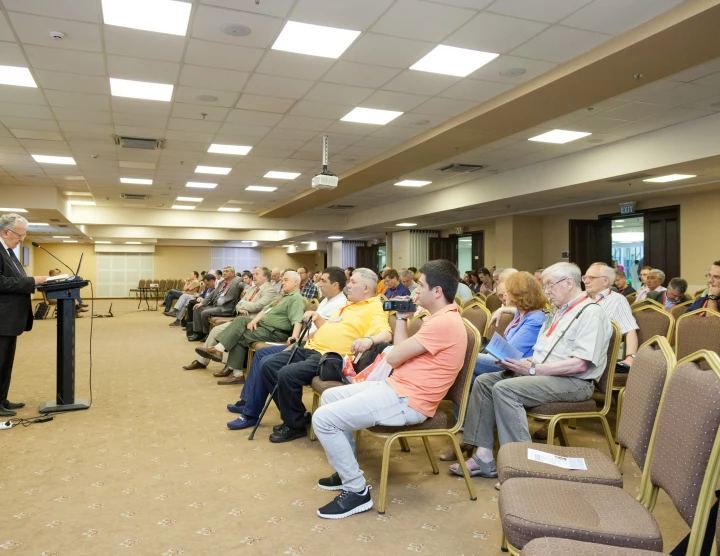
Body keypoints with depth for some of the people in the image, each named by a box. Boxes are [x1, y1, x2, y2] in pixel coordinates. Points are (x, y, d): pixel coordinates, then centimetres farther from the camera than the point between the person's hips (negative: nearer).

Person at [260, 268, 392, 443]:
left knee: (287, 374, -28)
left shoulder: (374, 308, -6)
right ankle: (291, 414, 11)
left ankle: (295, 425, -5)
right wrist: (317, 319, 13)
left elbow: (386, 334, -23)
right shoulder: (349, 305, 23)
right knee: (269, 366, 2)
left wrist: (369, 340, -44)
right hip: (311, 348, 10)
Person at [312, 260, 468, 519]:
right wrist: (402, 319, 9)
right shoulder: (441, 318, 12)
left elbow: (394, 357, -19)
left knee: (323, 419, -16)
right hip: (397, 387, 11)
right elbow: (404, 353, 13)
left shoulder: (444, 322, -22)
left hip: (406, 400, -11)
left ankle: (357, 491, -4)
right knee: (330, 396, 19)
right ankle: (348, 470, 26)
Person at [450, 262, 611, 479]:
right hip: (542, 374, 10)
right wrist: (523, 362, -2)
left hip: (573, 382, -10)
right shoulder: (557, 312, 18)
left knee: (504, 388, -28)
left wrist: (533, 369, -21)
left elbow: (580, 364, -22)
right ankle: (484, 455, -9)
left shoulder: (591, 313, -12)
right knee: (484, 382, -3)